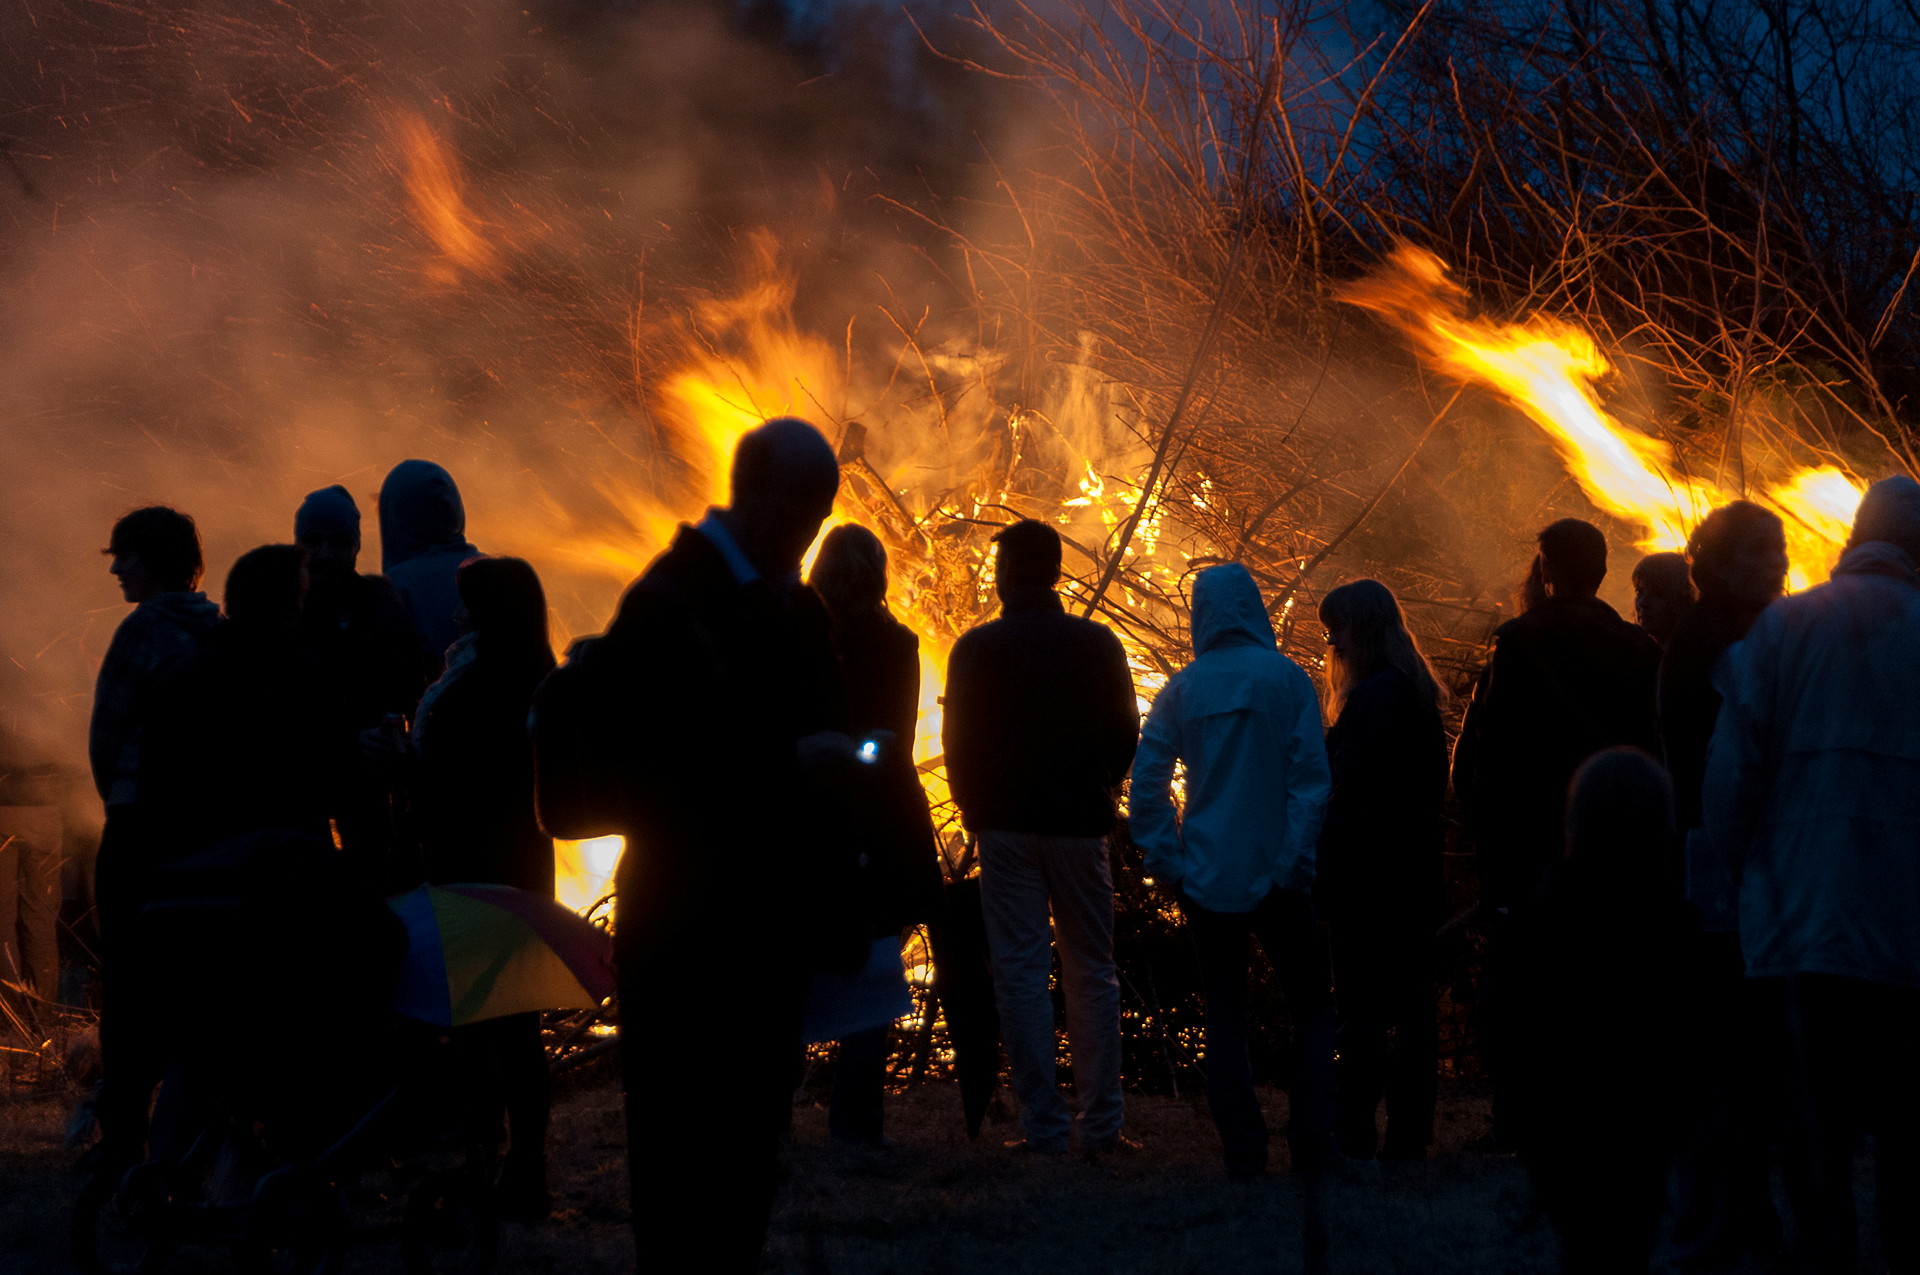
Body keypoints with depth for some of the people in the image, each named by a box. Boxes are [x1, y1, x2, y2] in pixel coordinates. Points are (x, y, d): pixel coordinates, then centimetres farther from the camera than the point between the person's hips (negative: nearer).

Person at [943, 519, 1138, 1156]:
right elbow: (1126, 736, 6)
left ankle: (1043, 1124, -5)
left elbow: (959, 744, 0)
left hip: (1006, 827, -2)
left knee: (1020, 973, 0)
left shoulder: (977, 648, -3)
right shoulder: (1098, 644, 1)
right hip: (1081, 823, 2)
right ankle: (1102, 1122, 4)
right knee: (1092, 972, 8)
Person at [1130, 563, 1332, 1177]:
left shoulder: (1181, 690, 1)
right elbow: (1311, 777, -9)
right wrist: (1298, 861, -5)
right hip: (1275, 874, -2)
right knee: (1311, 1008, 9)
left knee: (1224, 1015, 9)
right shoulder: (1285, 680, -6)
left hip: (1206, 878, 2)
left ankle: (1243, 1150, 5)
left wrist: (1166, 861, 5)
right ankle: (1311, 1144, 1)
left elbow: (1147, 780, 0)